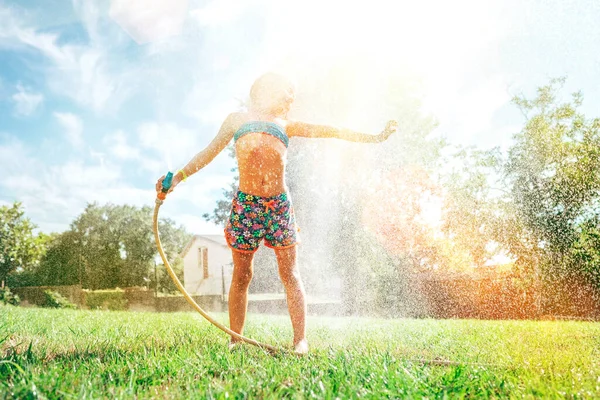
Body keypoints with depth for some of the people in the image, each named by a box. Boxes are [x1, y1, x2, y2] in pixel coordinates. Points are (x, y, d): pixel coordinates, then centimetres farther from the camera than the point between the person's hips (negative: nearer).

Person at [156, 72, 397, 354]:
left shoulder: (286, 125, 21)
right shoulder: (238, 120, 17)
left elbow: (328, 131, 22)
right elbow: (210, 152, 16)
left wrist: (374, 138, 23)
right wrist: (178, 176, 6)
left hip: (279, 204, 2)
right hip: (245, 204, -1)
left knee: (289, 274, -1)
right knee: (241, 275, 3)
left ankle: (300, 341, 3)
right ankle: (235, 341, 13)